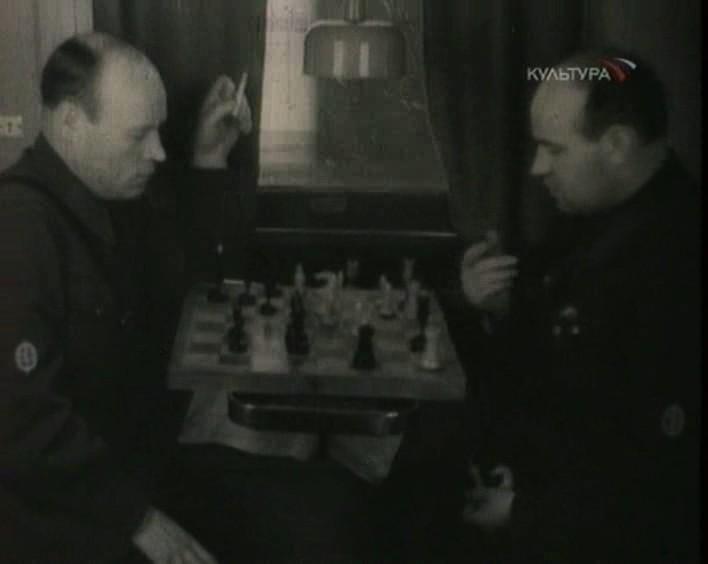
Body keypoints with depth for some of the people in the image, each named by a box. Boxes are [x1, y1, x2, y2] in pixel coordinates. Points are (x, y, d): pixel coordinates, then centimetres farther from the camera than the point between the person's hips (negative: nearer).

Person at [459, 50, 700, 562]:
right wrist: (500, 308, -6)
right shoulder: (598, 218, 2)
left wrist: (527, 512, -17)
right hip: (527, 467, 8)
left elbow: (662, 475, -26)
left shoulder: (677, 267, -26)